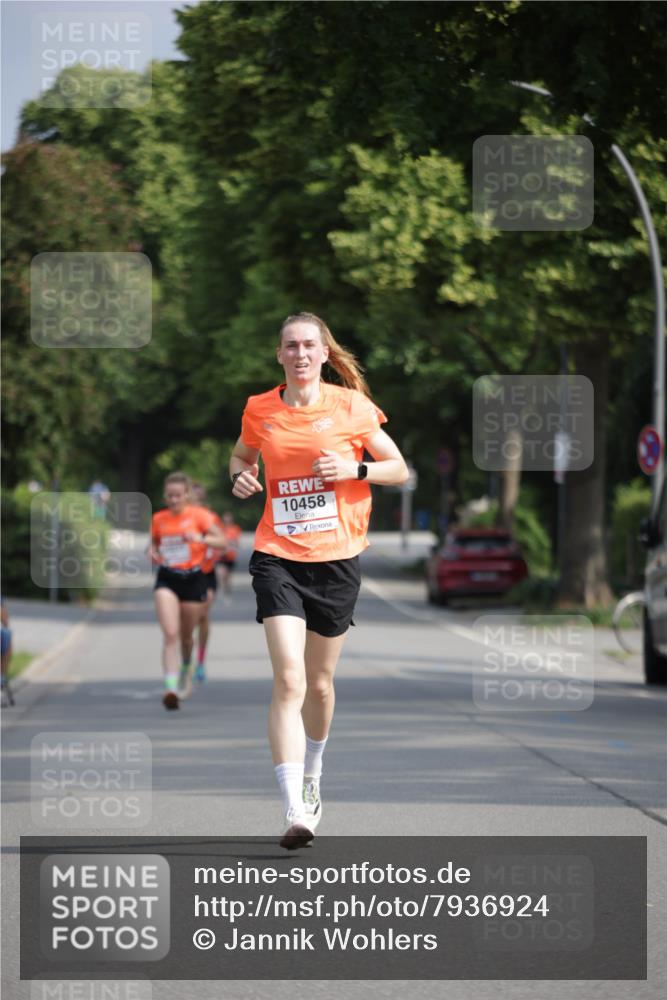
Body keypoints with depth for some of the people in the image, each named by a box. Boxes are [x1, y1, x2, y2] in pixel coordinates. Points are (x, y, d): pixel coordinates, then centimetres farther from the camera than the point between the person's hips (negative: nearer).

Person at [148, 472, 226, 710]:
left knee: (186, 636, 12)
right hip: (167, 579, 1)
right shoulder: (159, 519, 5)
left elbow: (222, 542, -7)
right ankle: (171, 687, -26)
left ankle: (186, 670, 46)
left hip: (193, 579, -1)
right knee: (170, 634, -17)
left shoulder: (199, 515, -4)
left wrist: (200, 539, -25)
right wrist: (153, 552, -2)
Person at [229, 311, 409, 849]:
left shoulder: (351, 406, -2)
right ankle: (295, 811, -22)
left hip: (337, 558, 1)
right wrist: (241, 476, 0)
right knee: (289, 680, -16)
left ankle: (312, 777, 43)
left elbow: (399, 469, 6)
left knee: (320, 682, 14)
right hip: (278, 558, -1)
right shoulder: (260, 410, 2)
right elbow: (242, 455, 23)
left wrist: (354, 469, -13)